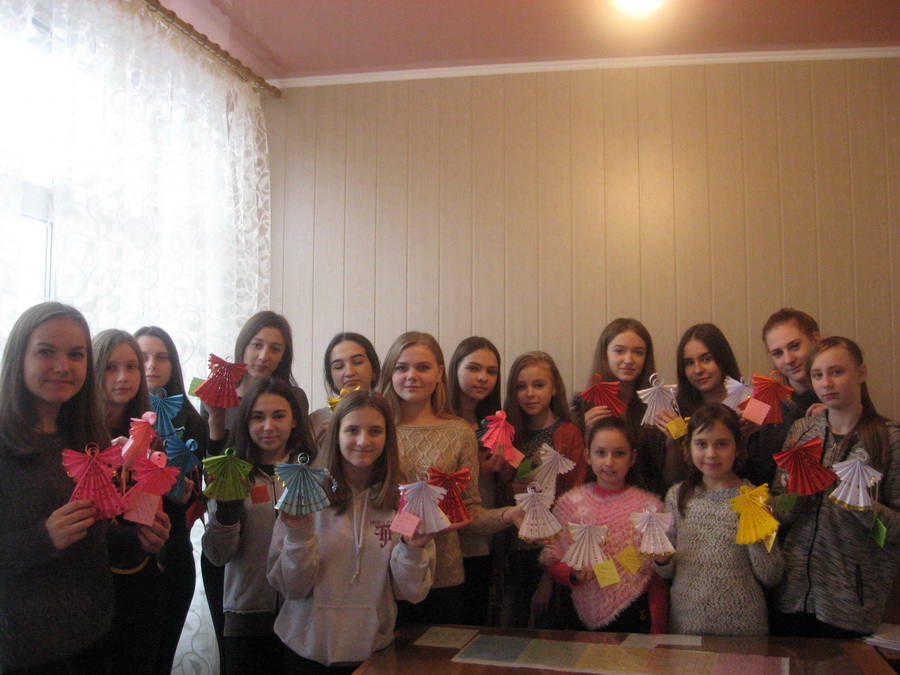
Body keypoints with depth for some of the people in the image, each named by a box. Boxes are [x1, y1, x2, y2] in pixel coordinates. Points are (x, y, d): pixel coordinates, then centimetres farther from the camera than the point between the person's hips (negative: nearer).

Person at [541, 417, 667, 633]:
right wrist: (573, 573, -19)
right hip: (583, 619, 1)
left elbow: (658, 581, 0)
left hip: (633, 617, -1)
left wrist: (657, 630, -4)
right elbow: (551, 563, 0)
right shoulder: (569, 503, -2)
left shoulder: (649, 507, -4)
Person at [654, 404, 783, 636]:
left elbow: (771, 577, -6)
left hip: (741, 623, -2)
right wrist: (661, 560, -13)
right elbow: (669, 571, 8)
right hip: (685, 622, 2)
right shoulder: (677, 495, 1)